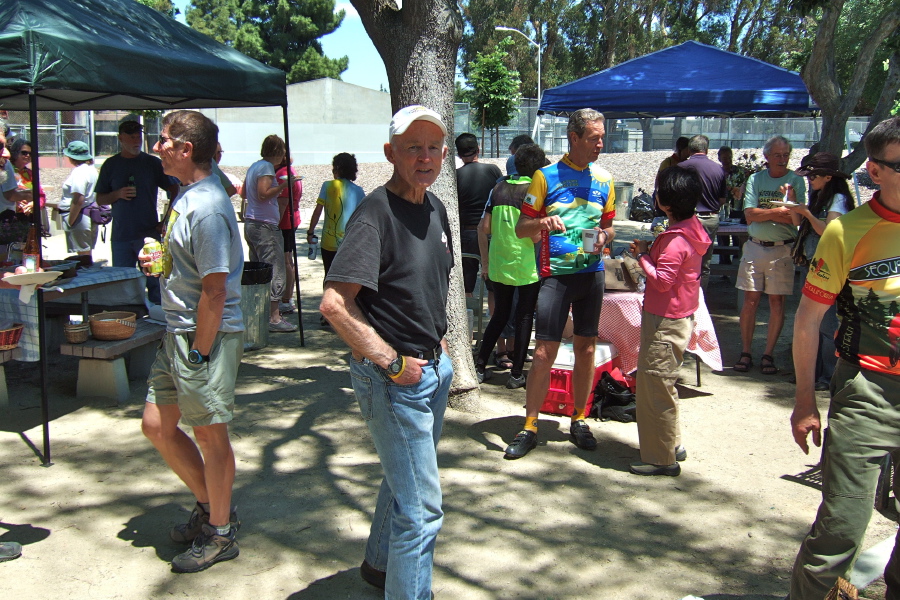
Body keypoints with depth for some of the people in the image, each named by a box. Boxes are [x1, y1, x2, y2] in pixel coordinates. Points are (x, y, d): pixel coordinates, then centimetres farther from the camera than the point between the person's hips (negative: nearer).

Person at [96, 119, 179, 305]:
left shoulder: (153, 163, 4)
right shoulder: (111, 165, 8)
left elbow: (174, 190, 9)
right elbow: (100, 199, 11)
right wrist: (118, 194, -10)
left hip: (149, 233, -1)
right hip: (121, 235, 1)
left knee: (154, 282, 1)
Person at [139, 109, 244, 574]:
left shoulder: (206, 208, -21)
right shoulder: (188, 195, 10)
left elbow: (214, 291, -23)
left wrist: (199, 353, -19)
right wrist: (162, 261, 6)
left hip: (206, 335, -10)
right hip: (177, 332, 10)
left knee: (209, 433, 4)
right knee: (157, 425, 17)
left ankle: (220, 534, 23)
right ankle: (211, 505, 34)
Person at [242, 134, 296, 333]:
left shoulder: (253, 166, 15)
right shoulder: (267, 168, -12)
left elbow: (244, 191, 25)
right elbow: (264, 194, -23)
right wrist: (284, 185, -17)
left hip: (251, 224, 10)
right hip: (266, 225, -10)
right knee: (275, 272, -7)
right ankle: (274, 318, -6)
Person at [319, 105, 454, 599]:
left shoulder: (435, 207, 8)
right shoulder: (375, 212, -20)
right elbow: (335, 303, -27)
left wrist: (438, 340, 13)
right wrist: (393, 363, -23)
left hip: (433, 366, 9)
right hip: (393, 377, -9)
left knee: (404, 479, 26)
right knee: (421, 507, -2)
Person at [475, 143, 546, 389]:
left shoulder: (499, 188, 4)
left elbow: (485, 228, 5)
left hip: (499, 264, 5)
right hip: (526, 264, -5)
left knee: (499, 315, 16)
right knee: (524, 318, 6)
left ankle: (479, 367, 16)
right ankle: (516, 374, 11)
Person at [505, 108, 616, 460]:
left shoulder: (603, 179, 11)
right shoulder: (546, 176, -2)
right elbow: (521, 228, -2)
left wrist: (604, 236, -4)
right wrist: (541, 224, -23)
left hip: (591, 272, 4)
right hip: (555, 274, -4)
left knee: (586, 348, 9)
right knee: (544, 353, -6)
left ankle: (578, 420, 23)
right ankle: (530, 427, 5)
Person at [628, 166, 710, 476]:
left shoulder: (675, 239, -22)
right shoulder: (692, 230, 10)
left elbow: (662, 280, -25)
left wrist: (642, 255, -13)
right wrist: (648, 251, 2)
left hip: (665, 322, -11)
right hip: (679, 318, 11)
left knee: (654, 385, -2)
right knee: (662, 384, 21)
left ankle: (661, 459, 7)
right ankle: (673, 445, 32)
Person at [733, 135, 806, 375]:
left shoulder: (796, 180, 2)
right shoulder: (755, 179, 6)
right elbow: (750, 215, -4)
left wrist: (791, 199, -24)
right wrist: (778, 211, -11)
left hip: (782, 249, -1)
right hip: (755, 247, 1)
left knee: (777, 301, 2)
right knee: (750, 300, 2)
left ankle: (768, 355, 10)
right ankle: (745, 353, 10)